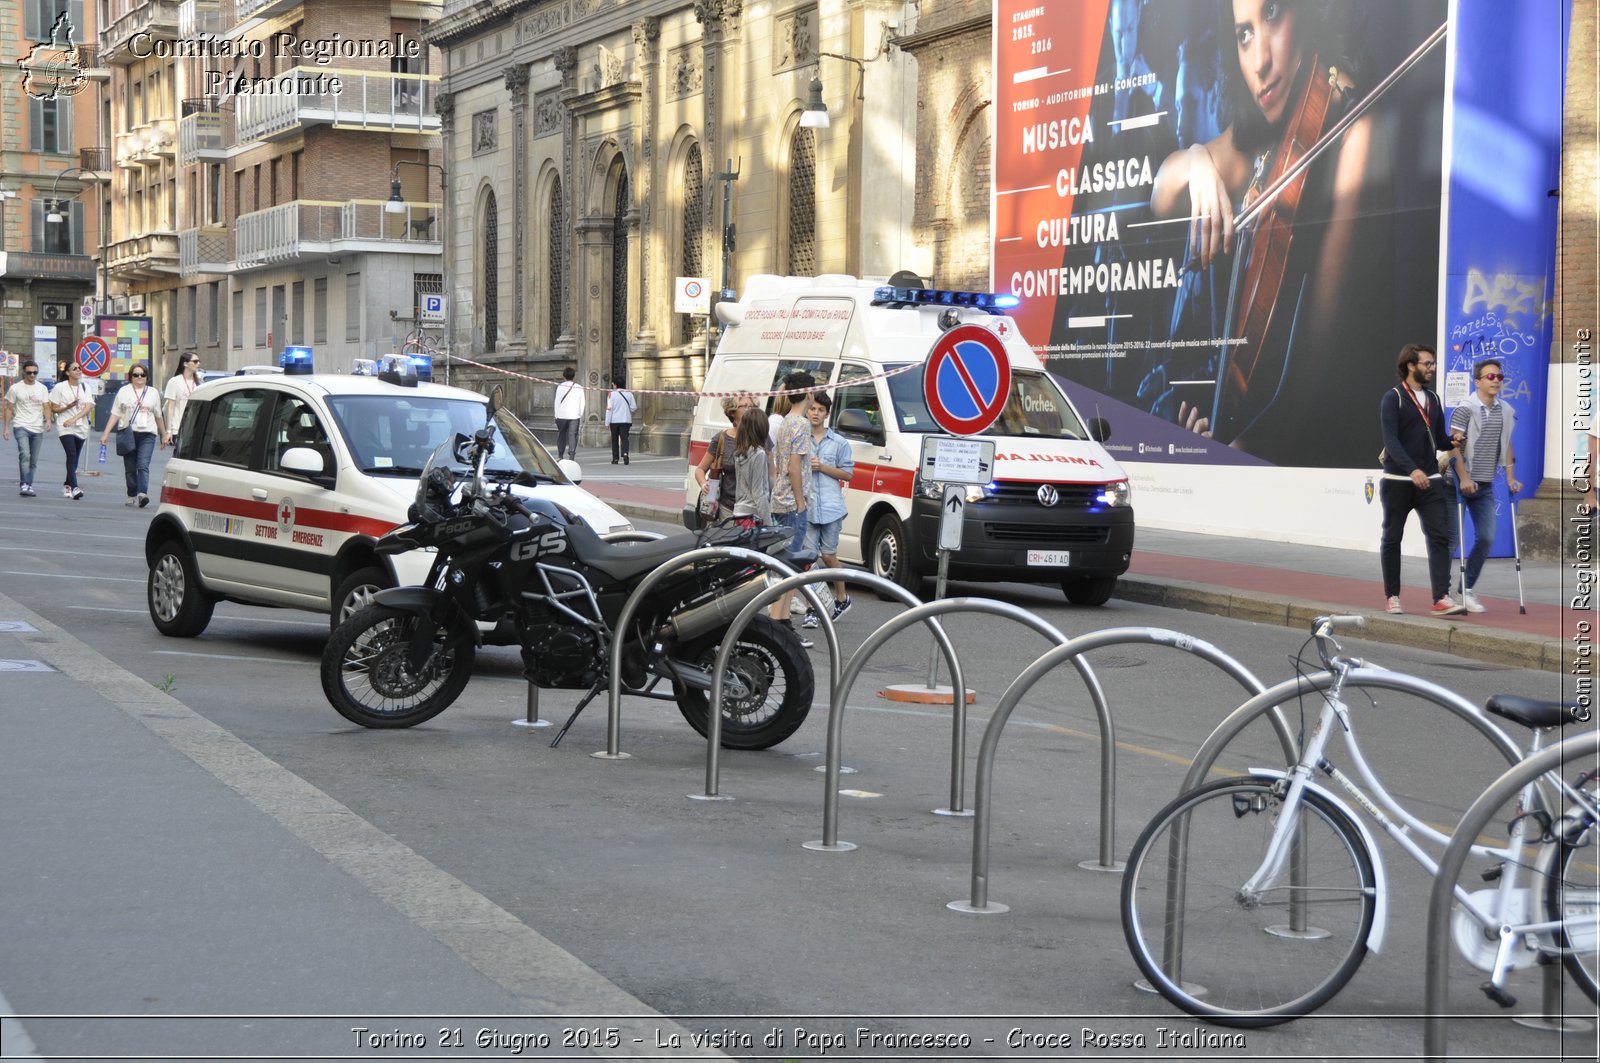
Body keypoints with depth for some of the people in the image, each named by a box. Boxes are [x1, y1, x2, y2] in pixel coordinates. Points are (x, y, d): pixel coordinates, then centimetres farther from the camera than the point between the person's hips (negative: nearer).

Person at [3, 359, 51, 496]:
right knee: (25, 455, -21)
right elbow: (9, 409, 4)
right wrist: (6, 427, -2)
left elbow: (46, 407, 6)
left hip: (38, 429, 4)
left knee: (33, 460, 8)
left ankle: (29, 486, 17)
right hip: (21, 427, -4)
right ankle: (24, 485, -23)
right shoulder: (15, 388, 0)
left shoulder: (42, 388, 9)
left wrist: (48, 420, -14)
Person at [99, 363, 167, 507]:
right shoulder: (124, 391, 8)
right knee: (130, 468, 5)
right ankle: (132, 496, 15)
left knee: (143, 465, -17)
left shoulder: (153, 392, 13)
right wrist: (106, 433, -3)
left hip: (147, 434, -1)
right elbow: (115, 414, 5)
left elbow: (158, 416, 19)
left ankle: (142, 493, -28)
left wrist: (164, 435, 21)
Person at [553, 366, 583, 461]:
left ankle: (560, 456, 16)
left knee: (561, 435, 11)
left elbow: (557, 401, -1)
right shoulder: (579, 388, 6)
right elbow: (582, 403, 7)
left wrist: (556, 415, 4)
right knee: (572, 435, -2)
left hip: (562, 414, -1)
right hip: (574, 415, 1)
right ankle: (572, 456, -14)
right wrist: (580, 415, 14)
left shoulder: (561, 386, -2)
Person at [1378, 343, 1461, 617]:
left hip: (1429, 481, 5)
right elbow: (1391, 440, -17)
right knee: (1392, 539, 6)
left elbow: (1440, 440, 18)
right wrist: (1412, 469, -30)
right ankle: (1392, 596, 18)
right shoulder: (1393, 398, -6)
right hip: (1398, 480, -5)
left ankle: (1441, 598, -12)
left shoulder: (1433, 400, 14)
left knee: (1440, 537, -8)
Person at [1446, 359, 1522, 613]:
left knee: (1486, 539, -1)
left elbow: (1506, 445, 16)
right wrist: (1464, 478, -20)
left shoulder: (1506, 411, 8)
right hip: (1460, 483, -6)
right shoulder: (1465, 409, -10)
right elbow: (1455, 445, -14)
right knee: (1452, 538, -2)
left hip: (1485, 486, 6)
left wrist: (1510, 478, 9)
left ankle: (1467, 590, 10)